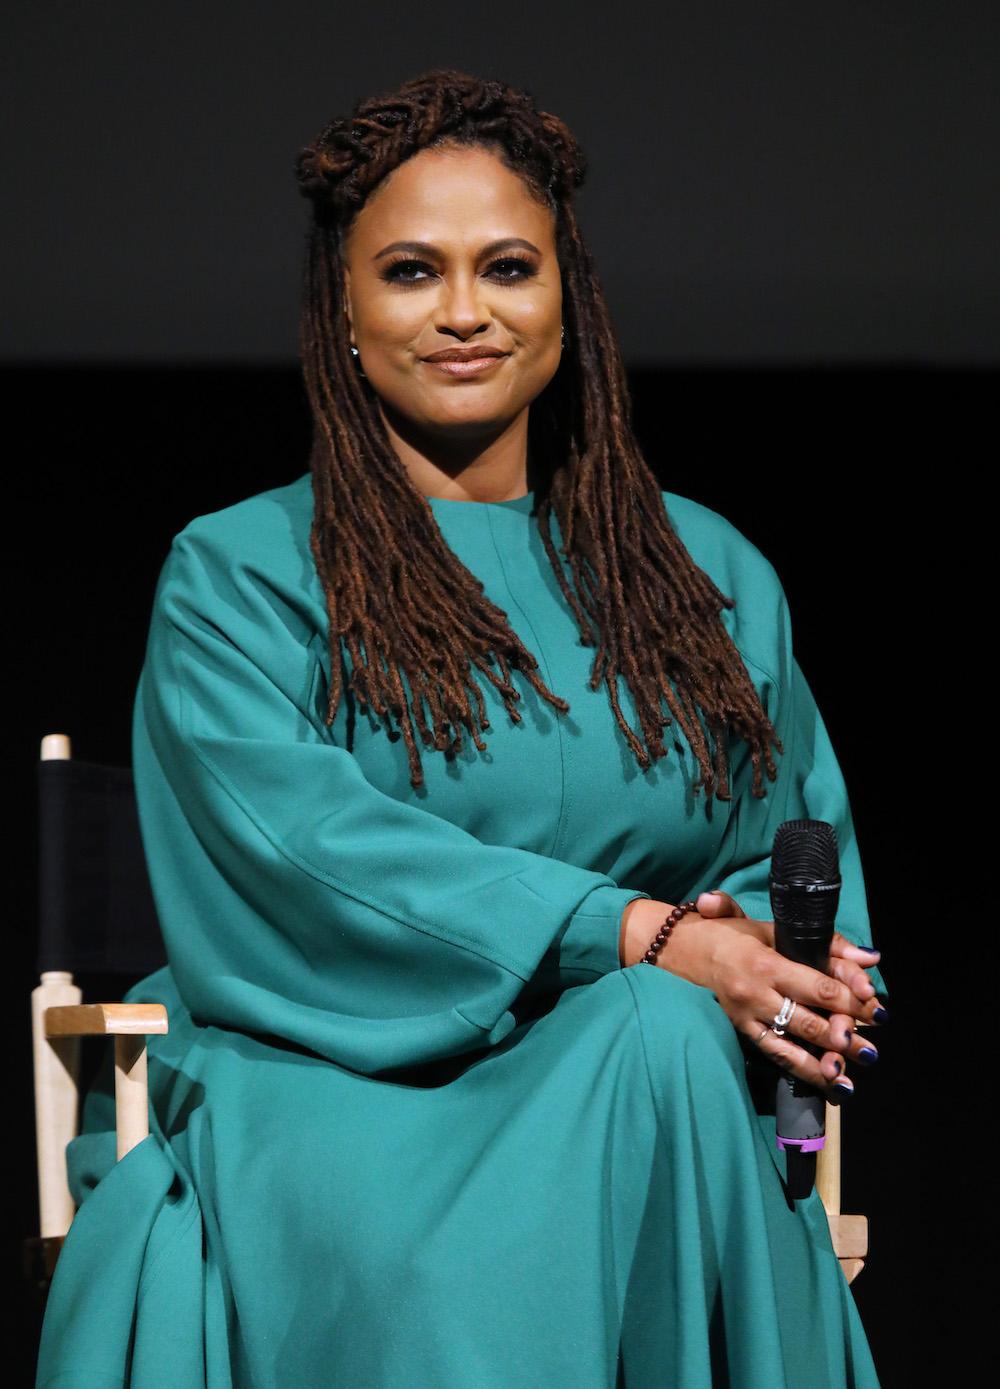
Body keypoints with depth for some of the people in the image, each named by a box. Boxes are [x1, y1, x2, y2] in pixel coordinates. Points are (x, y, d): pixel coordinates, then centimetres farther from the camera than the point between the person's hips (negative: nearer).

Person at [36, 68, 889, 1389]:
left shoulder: (710, 573, 21)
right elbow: (298, 842, -8)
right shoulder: (237, 573, 8)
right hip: (334, 1089, -4)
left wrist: (793, 967, -8)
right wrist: (632, 935, -19)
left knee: (668, 1040, -34)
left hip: (626, 1096, 4)